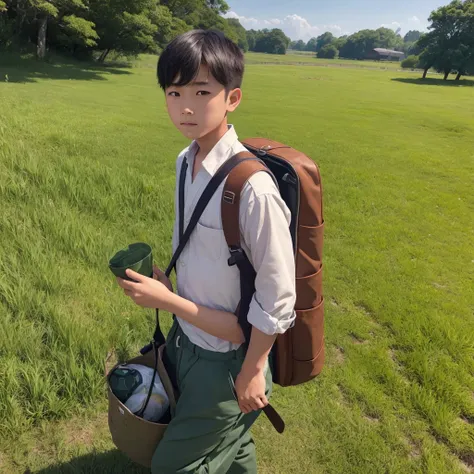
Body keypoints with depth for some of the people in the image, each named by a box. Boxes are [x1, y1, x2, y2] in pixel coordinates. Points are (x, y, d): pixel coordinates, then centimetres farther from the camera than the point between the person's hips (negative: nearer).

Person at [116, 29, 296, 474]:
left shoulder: (252, 187, -29)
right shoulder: (186, 161, -5)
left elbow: (277, 299, -21)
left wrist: (252, 372, -12)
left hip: (226, 361, -6)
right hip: (185, 337, 6)